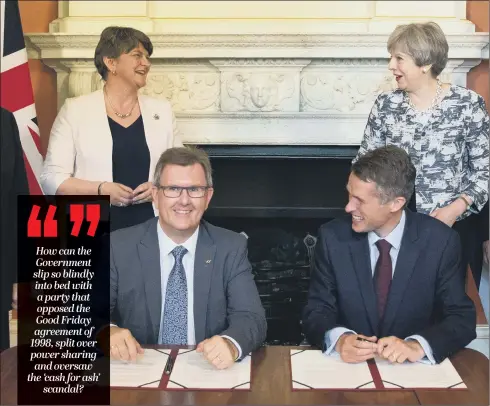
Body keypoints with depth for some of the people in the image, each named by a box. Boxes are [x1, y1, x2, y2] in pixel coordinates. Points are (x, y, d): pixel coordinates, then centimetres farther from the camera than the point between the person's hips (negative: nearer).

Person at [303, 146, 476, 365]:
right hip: (350, 364, 0)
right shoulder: (332, 237, -7)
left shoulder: (441, 241, -9)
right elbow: (317, 311, -4)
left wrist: (417, 346, -25)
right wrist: (339, 338, -25)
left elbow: (463, 317, -7)